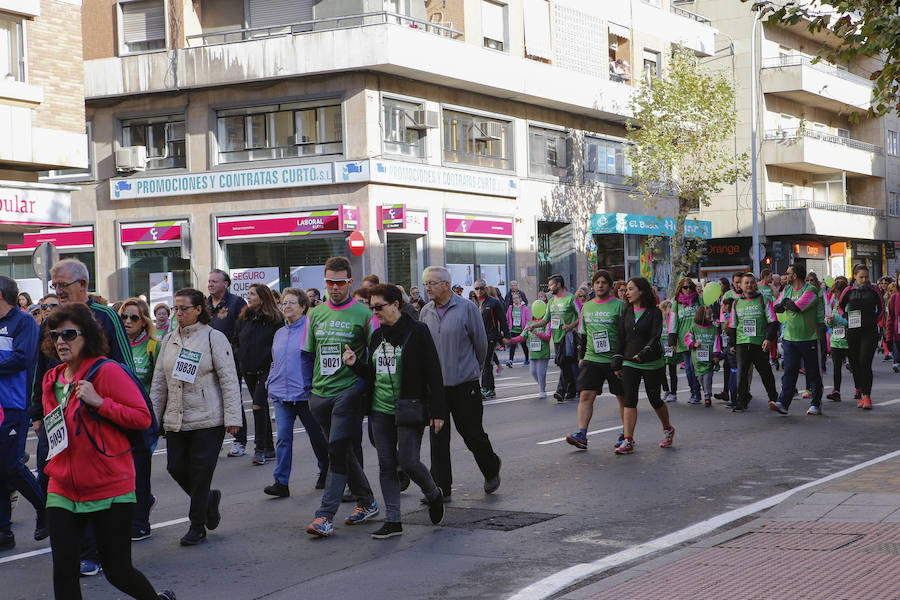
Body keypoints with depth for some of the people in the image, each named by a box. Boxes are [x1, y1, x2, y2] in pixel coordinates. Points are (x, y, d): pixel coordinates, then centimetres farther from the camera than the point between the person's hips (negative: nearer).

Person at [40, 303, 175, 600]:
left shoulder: (108, 371, -10)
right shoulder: (51, 379, 10)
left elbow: (143, 417, -13)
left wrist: (99, 402, -22)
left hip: (110, 491, -6)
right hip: (63, 491, 6)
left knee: (118, 572, 3)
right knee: (63, 572, -1)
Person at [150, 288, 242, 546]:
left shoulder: (214, 337, -4)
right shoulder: (170, 339, 12)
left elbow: (229, 379, -7)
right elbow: (159, 381, 16)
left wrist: (232, 417, -12)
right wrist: (153, 416, 13)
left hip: (208, 419, -5)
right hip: (176, 419, 5)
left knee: (200, 471, -3)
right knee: (176, 467, 0)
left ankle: (197, 525, 11)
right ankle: (209, 499, 28)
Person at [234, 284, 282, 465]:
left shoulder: (275, 319, -7)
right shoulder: (243, 318, 10)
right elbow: (236, 340, 19)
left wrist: (274, 365, -12)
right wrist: (239, 359, 8)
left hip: (266, 369, -6)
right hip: (248, 370, 6)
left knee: (258, 406, -15)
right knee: (262, 408, 12)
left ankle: (260, 449, -10)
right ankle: (269, 448, 20)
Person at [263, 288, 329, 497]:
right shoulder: (279, 334, 15)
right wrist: (270, 383, 15)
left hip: (304, 393, -5)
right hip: (281, 395, 5)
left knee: (317, 436, 9)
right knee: (283, 437, -3)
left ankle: (326, 472, 29)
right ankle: (281, 482, -5)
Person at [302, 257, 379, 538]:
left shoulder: (363, 314, -4)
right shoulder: (315, 314, 11)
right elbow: (307, 353, 19)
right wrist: (311, 385, 10)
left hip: (348, 393, -6)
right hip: (320, 396, 6)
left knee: (338, 450, -13)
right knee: (342, 451, 13)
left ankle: (325, 516, -15)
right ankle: (367, 502, 28)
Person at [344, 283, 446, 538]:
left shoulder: (417, 331, -8)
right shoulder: (377, 336, 12)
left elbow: (433, 373, -9)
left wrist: (437, 411, -13)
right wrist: (355, 364, -2)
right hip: (380, 410, 6)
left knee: (408, 461, -8)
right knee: (386, 465, 4)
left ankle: (433, 495, 22)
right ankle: (392, 521, 10)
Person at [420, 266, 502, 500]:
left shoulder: (466, 308, -7)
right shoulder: (425, 312, 6)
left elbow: (481, 343, 1)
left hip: (464, 384, -4)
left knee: (472, 433, 4)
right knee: (438, 437, 1)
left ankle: (491, 470, 29)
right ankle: (440, 486, 6)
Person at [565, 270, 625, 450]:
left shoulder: (619, 305, -3)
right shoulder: (587, 307, 12)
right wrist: (581, 357, 17)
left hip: (614, 360, -4)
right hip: (591, 359, 4)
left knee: (623, 398, 7)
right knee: (586, 396, -9)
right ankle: (581, 435, -14)